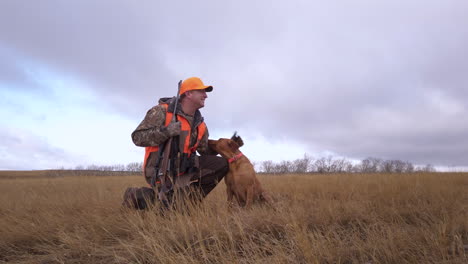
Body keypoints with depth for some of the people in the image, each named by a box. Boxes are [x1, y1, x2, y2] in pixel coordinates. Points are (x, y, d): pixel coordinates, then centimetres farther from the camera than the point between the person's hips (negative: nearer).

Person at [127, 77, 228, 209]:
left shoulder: (200, 124, 8)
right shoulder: (161, 111, -11)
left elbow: (206, 150, 16)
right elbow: (137, 137, -16)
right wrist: (166, 131, -30)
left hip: (184, 168, 7)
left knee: (221, 164, -4)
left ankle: (191, 194, -1)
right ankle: (137, 196, 2)